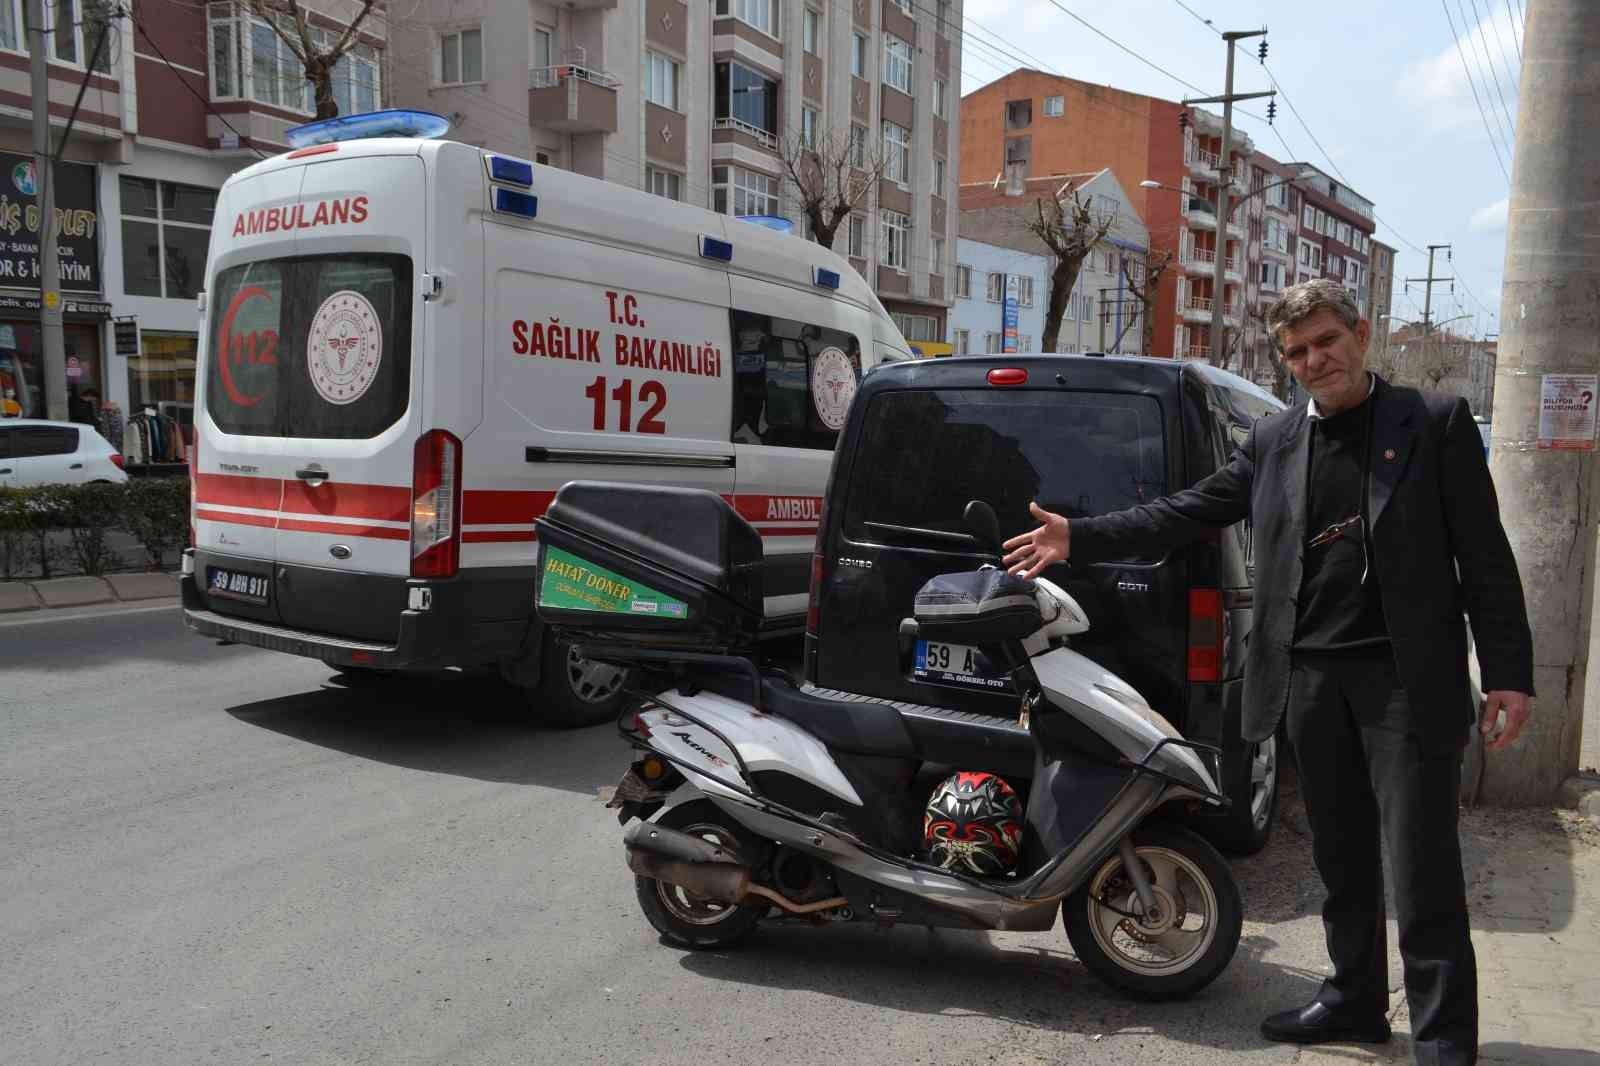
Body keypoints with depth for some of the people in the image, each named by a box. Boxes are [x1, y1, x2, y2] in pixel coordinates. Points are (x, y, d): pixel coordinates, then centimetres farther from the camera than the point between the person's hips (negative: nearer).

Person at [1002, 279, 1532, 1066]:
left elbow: (1485, 556, -4)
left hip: (1405, 678, -4)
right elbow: (1186, 513, 8)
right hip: (1310, 677, 4)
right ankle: (1355, 999, 32)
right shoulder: (1273, 441, 9)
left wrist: (1509, 675, -8)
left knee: (1423, 870, -1)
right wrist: (1079, 538, 1)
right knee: (1341, 859, 16)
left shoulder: (1436, 421, -1)